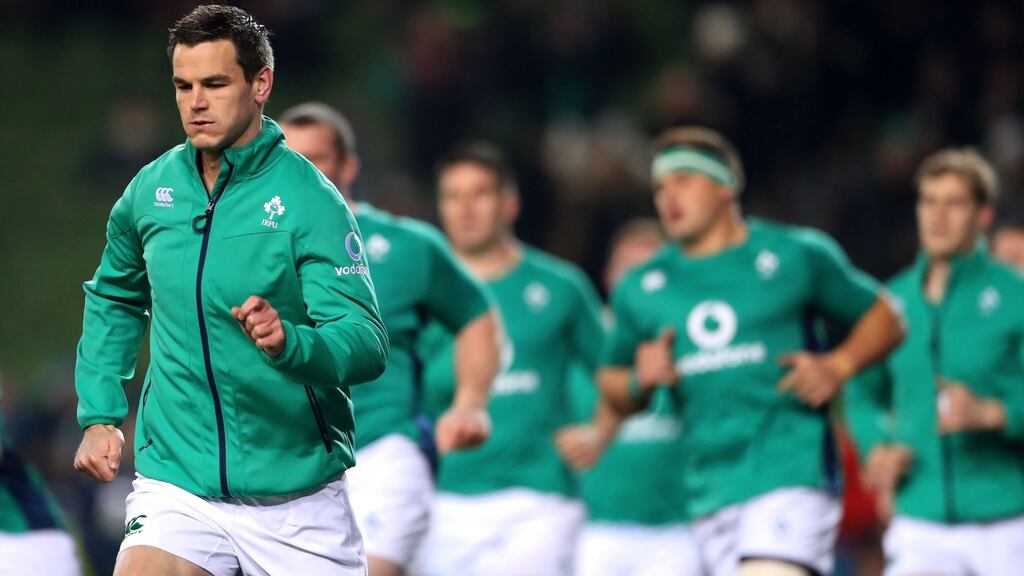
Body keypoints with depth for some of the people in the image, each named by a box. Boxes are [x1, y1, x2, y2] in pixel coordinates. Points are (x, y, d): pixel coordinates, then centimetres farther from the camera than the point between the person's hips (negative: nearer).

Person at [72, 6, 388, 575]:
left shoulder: (311, 199, -11)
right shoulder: (150, 190, 3)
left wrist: (289, 342, -38)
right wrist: (100, 415, 14)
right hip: (176, 481, 2)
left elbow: (368, 345, -19)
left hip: (297, 500, -2)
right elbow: (115, 299, 23)